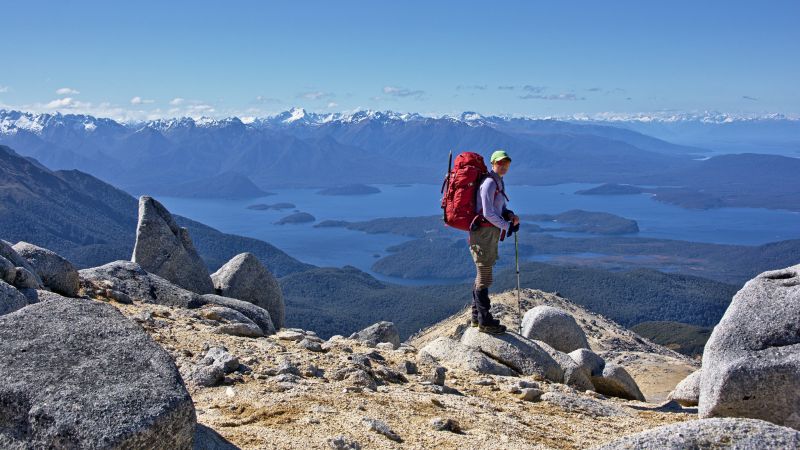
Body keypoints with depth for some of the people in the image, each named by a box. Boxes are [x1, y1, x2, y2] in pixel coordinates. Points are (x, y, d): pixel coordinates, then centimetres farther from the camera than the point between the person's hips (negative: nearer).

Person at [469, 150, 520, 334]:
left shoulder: (499, 183, 16)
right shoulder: (489, 183, -15)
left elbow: (501, 208, 23)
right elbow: (488, 213, -20)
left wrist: (510, 215, 1)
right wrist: (507, 226, -10)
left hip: (491, 233, 10)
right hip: (484, 233, -10)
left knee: (482, 275, 16)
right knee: (484, 277, -4)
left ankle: (477, 316, 27)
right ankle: (485, 321, 3)